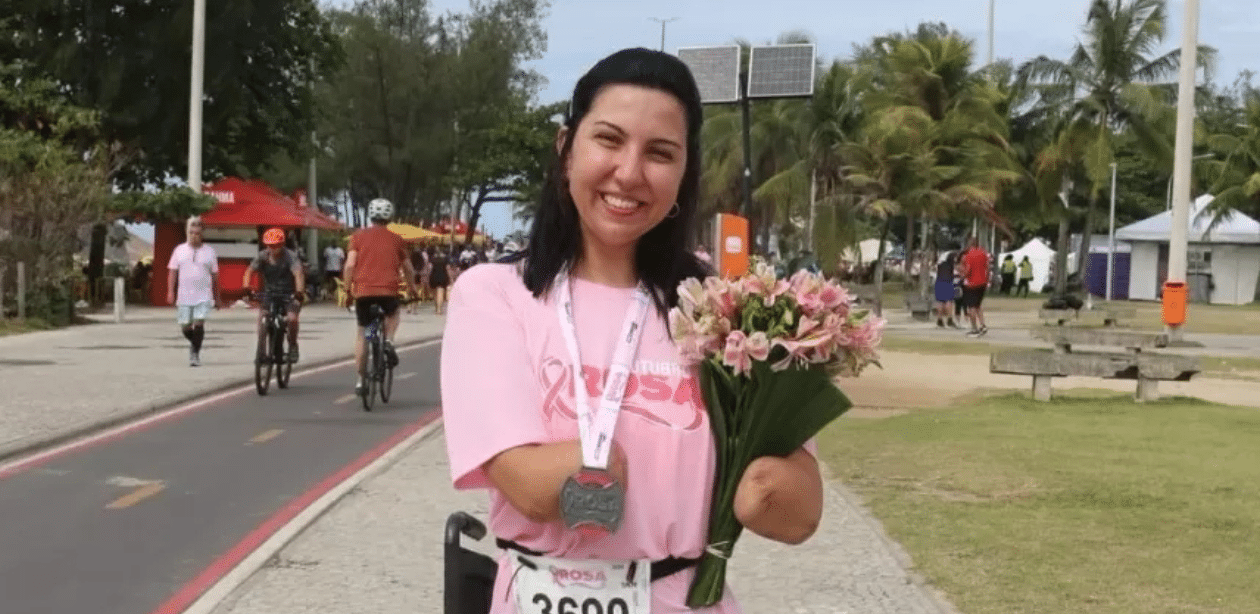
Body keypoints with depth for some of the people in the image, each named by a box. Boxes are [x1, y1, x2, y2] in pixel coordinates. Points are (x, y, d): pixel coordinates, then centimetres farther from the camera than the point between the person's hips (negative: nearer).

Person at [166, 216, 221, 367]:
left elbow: (214, 275, 10)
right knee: (185, 326, 5)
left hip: (203, 296, -2)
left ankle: (195, 353, -6)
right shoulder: (179, 250, 7)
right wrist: (170, 292, -4)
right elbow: (172, 272, 6)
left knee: (199, 324, -15)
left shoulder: (209, 251, 5)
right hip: (184, 296, 2)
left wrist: (217, 298, 12)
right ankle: (194, 343, 34)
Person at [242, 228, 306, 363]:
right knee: (262, 316, -20)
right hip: (269, 293, 3)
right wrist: (246, 287, -30)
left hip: (289, 294, -3)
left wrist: (299, 292, -47)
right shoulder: (263, 256, -5)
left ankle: (293, 346, 1)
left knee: (292, 318, -24)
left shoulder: (290, 256, -16)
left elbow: (298, 273, -30)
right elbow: (250, 270, -11)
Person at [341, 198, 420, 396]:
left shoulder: (358, 236, 6)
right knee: (393, 314, 32)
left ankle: (360, 380, 13)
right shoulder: (396, 240, 10)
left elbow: (350, 265, -3)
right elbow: (408, 269, 16)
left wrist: (347, 289, 6)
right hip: (388, 291, 0)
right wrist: (413, 289, 31)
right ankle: (388, 342, 3)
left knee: (362, 332, 16)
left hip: (363, 291, 0)